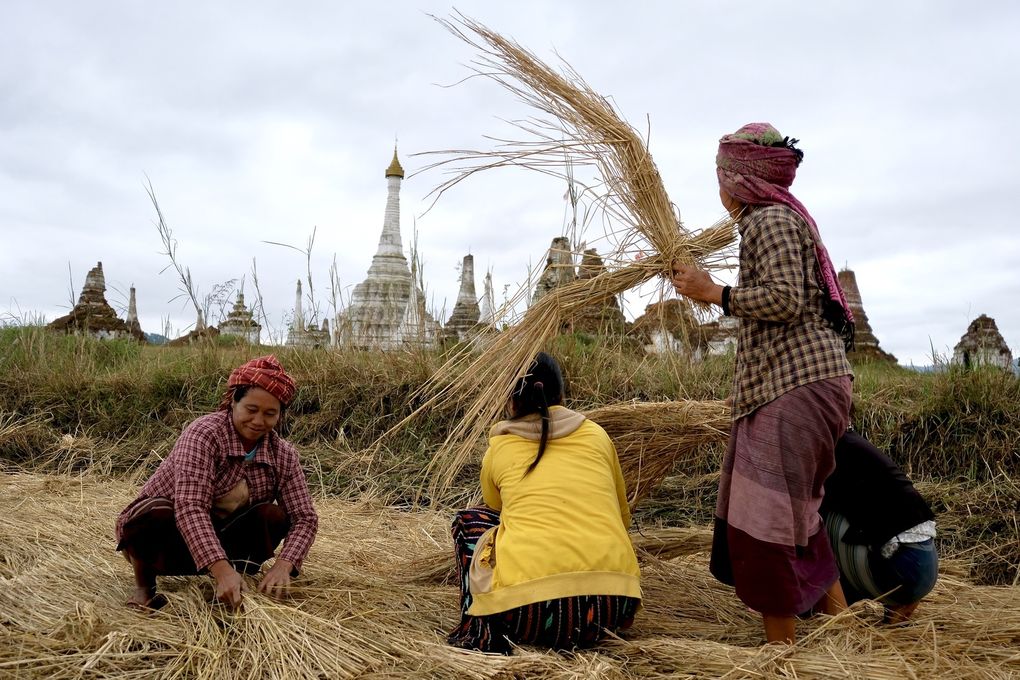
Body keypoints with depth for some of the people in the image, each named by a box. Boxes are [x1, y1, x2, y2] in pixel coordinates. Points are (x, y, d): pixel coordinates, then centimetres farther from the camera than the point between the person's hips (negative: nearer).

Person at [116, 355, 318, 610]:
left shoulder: (283, 455, -9)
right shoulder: (204, 434, -25)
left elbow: (305, 518, -14)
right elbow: (190, 508, -37)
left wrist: (283, 565, -34)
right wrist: (222, 570, -48)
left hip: (216, 541, 3)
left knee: (273, 516, -21)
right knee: (157, 512, -35)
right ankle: (144, 584, -7)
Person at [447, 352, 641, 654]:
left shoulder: (498, 449, 15)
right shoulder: (597, 435, 17)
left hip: (529, 610, -2)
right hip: (615, 608, 3)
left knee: (469, 519, 24)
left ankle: (480, 629, 7)